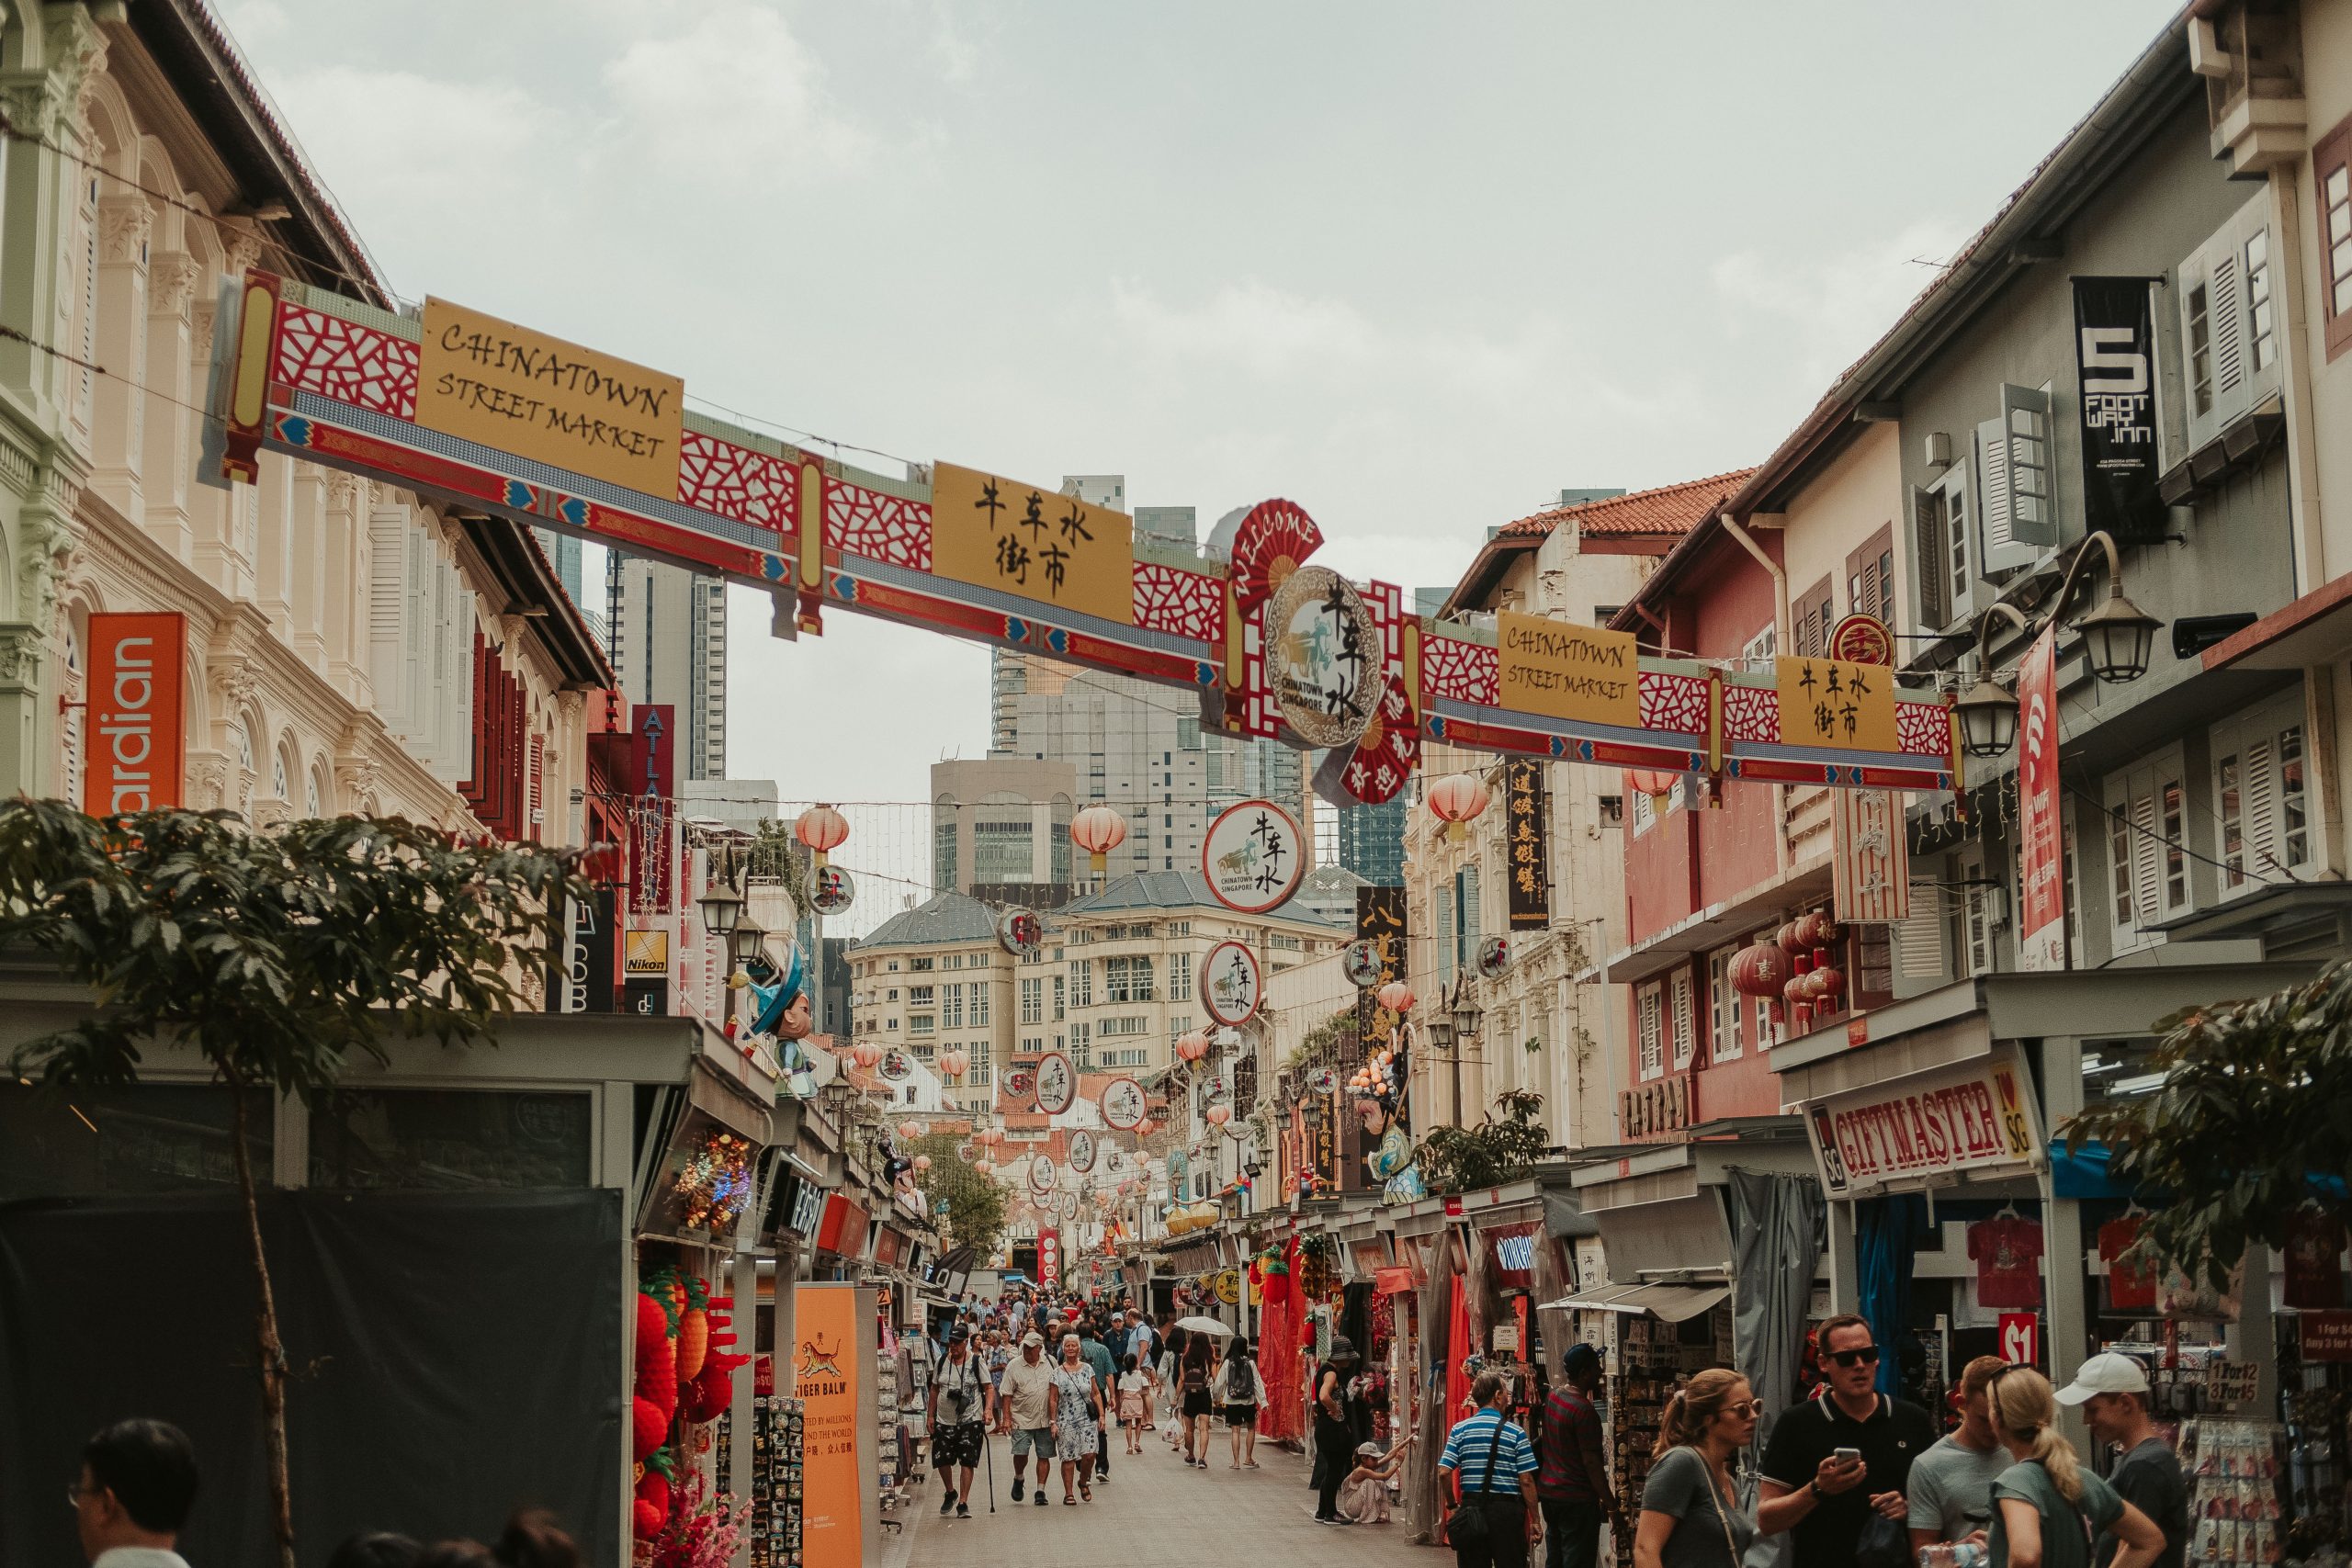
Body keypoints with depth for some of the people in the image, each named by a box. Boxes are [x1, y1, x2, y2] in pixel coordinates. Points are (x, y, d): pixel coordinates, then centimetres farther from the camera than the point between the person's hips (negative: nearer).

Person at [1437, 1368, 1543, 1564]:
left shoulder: (1460, 1429, 2)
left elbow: (1444, 1473, -6)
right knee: (1510, 1563, 4)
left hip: (1471, 1506, 2)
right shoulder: (1515, 1432, -4)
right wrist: (1535, 1520, 0)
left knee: (1472, 1563, 8)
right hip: (1507, 1509, -2)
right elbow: (1526, 1480, -6)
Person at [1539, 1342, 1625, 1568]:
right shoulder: (1585, 1411, -20)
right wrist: (1612, 1507, -15)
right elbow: (1591, 1463, -20)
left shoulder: (1553, 1396, 6)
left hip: (1548, 1491, 9)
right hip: (1577, 1498, -9)